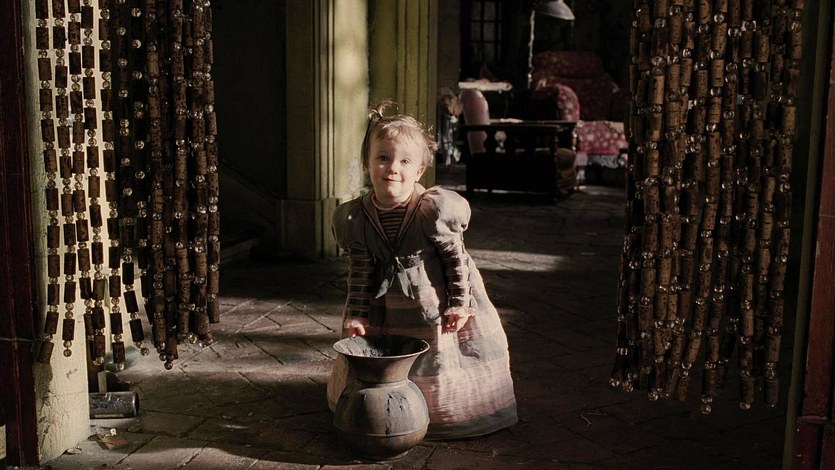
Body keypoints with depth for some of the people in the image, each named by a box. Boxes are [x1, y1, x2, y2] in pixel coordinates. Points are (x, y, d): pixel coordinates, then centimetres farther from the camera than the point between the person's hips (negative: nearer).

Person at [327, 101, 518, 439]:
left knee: (439, 365, 7)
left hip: (435, 303, -3)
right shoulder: (355, 217, -11)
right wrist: (356, 315, -6)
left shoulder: (433, 209, -23)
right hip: (387, 309, 4)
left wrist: (459, 304, -12)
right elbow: (360, 271, -3)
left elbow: (456, 257, -13)